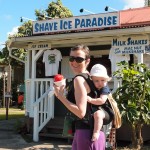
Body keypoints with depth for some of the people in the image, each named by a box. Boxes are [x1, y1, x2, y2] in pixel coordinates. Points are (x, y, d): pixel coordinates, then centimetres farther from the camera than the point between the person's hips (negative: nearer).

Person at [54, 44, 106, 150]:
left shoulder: (79, 79, -16)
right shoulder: (88, 76, 11)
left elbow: (81, 112, -22)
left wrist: (60, 96, -15)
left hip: (86, 133, -9)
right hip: (91, 131, 9)